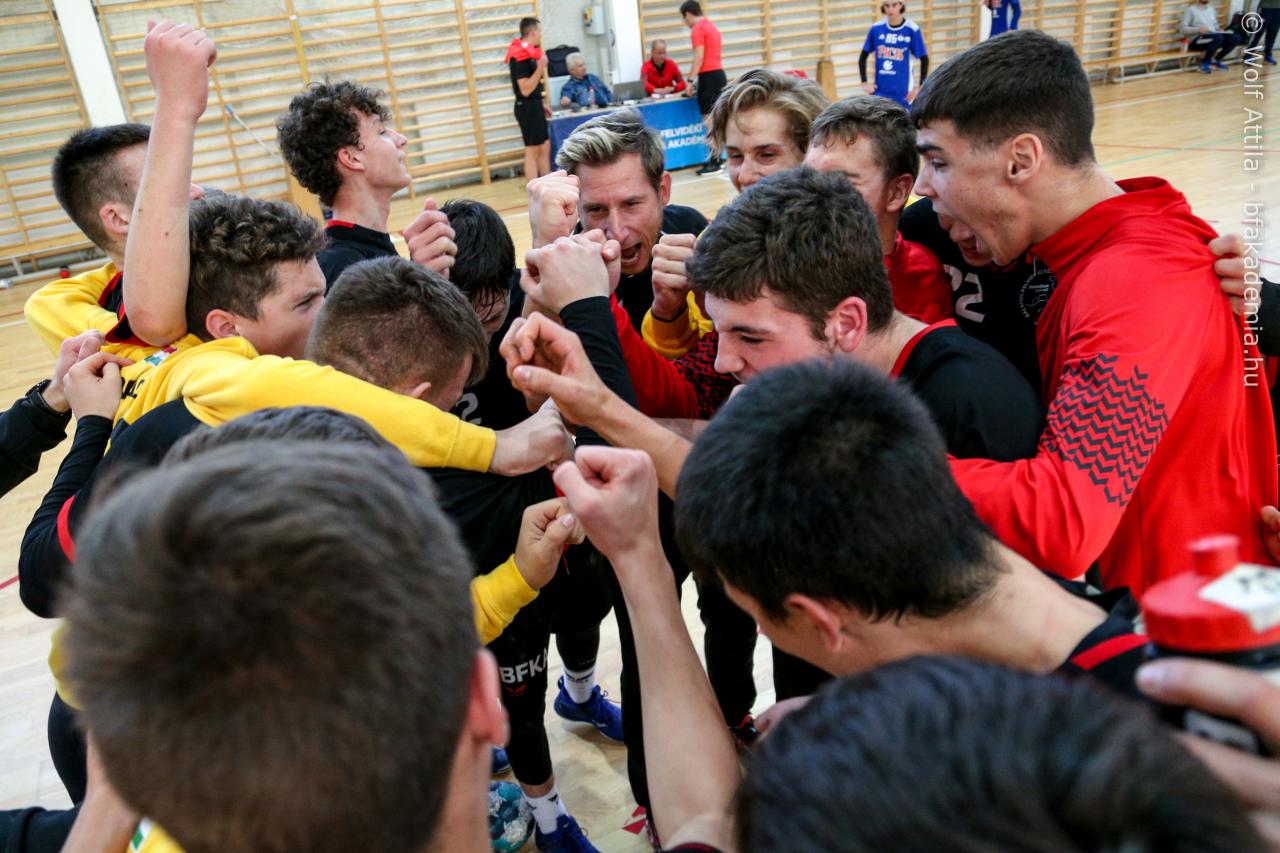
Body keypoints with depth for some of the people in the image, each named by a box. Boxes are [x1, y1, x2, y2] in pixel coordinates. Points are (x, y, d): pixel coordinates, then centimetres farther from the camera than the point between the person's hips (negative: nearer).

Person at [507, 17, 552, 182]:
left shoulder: (526, 53, 11)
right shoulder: (521, 57, -18)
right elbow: (525, 90, -23)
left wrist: (540, 104, 20)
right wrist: (541, 67, -25)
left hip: (533, 106, 10)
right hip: (528, 108, -10)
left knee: (545, 147, 14)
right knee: (533, 151, -6)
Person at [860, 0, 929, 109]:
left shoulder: (912, 29, -9)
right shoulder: (876, 29, -1)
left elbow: (924, 59, -1)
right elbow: (863, 56, 11)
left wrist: (920, 87, -4)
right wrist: (864, 82, 6)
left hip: (903, 94, -2)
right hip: (880, 92, 2)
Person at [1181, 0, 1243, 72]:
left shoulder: (1210, 8, 19)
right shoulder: (1190, 9, -2)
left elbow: (1214, 25, 26)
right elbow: (1182, 28, -11)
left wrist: (1219, 30, 3)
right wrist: (1198, 29, -24)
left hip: (1213, 37, 7)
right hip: (1197, 40, -7)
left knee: (1236, 38, -16)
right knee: (1218, 37, -36)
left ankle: (1216, 60, 2)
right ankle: (1205, 63, -16)